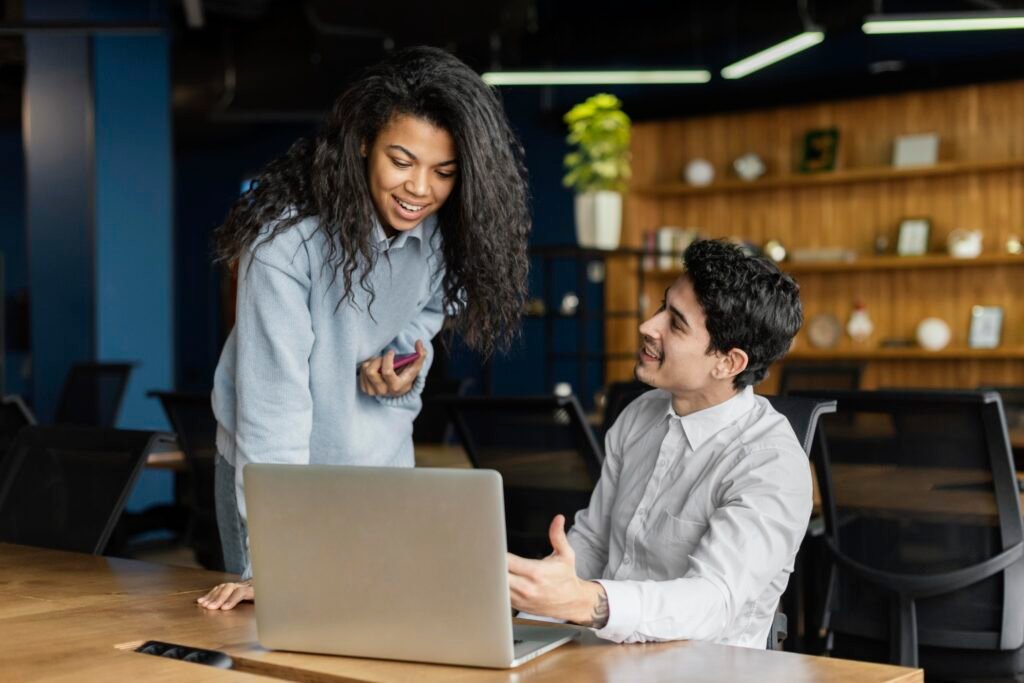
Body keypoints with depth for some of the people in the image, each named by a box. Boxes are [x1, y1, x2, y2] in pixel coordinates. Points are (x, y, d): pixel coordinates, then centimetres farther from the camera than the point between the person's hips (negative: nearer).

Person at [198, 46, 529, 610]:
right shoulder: (289, 234, -27)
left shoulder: (443, 232, -12)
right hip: (276, 472, -4)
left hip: (384, 469, 4)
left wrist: (406, 365, -16)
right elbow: (273, 399, -30)